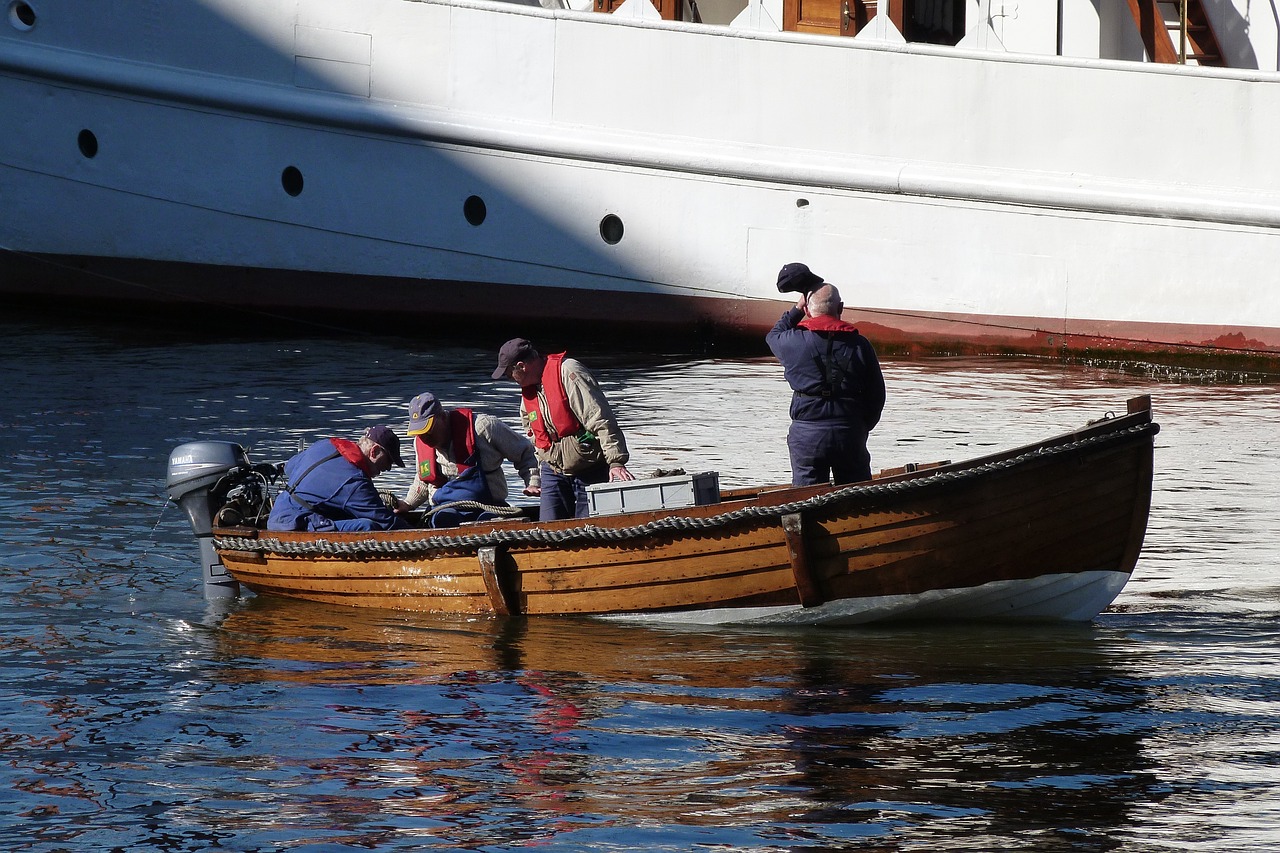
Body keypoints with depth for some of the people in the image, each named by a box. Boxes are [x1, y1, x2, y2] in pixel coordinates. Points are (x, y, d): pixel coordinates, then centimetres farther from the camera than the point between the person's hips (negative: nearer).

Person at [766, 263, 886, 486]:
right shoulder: (859, 344, -1)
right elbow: (876, 394, 4)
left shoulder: (794, 342, -6)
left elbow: (774, 336, 21)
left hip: (806, 435, -1)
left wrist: (796, 309, 22)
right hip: (850, 434, 1)